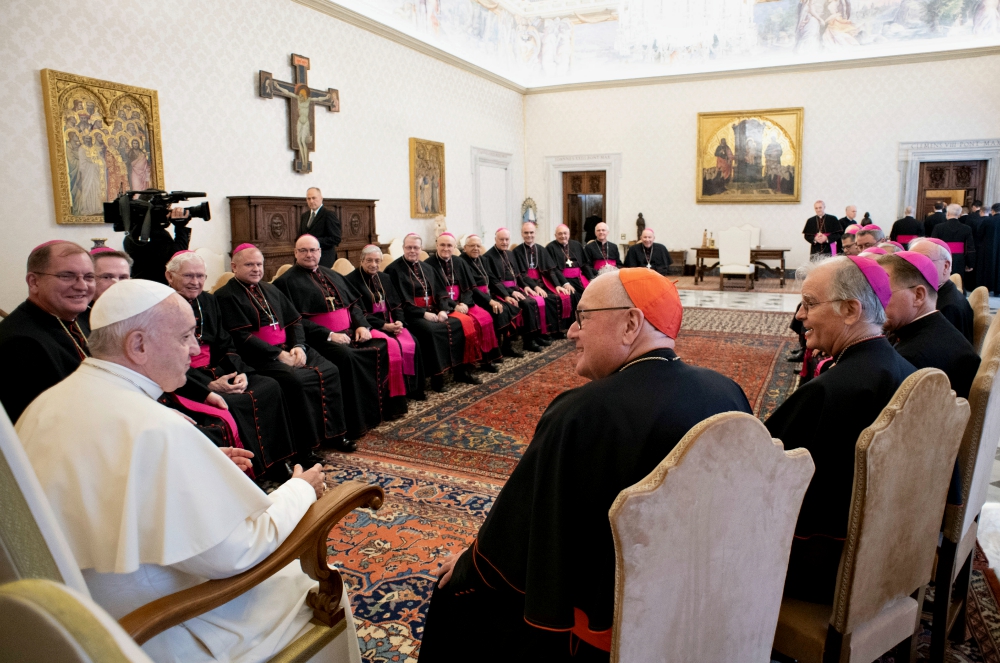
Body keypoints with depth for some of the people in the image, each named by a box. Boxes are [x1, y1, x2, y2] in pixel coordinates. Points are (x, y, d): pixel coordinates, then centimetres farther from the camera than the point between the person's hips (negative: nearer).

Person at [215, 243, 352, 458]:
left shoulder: (271, 290, 21)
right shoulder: (226, 296, -3)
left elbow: (295, 321, 19)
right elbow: (240, 337, -14)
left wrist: (299, 347, -2)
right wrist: (279, 354, -18)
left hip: (288, 349, 8)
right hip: (260, 357, -7)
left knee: (329, 371, -11)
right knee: (297, 380, -31)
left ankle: (332, 432, -1)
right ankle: (305, 445, -19)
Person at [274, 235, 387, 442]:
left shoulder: (332, 275, 21)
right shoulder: (287, 281, 0)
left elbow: (353, 304, 20)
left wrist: (361, 325, -1)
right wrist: (329, 335, -19)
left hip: (350, 332, 7)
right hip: (320, 339, -6)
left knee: (384, 347, -16)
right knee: (348, 357, -34)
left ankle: (386, 404, -7)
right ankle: (356, 422, -25)